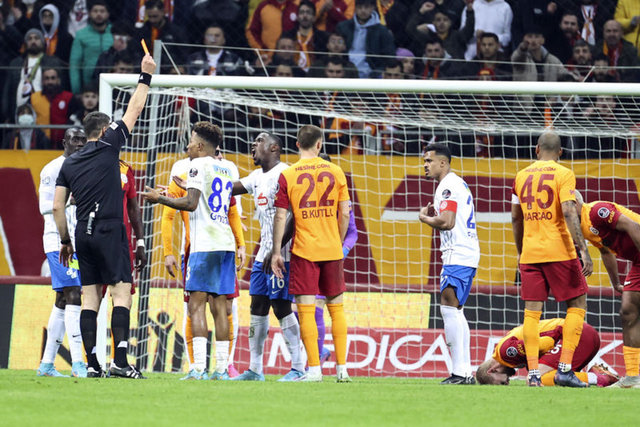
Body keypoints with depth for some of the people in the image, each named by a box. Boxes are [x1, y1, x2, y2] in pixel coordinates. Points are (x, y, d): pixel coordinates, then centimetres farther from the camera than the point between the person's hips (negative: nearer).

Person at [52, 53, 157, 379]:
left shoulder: (69, 163, 13)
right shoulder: (108, 147, 0)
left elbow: (57, 207, 9)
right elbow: (133, 111, 5)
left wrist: (65, 241, 17)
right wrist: (145, 77, 14)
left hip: (83, 234, 5)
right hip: (110, 230, -5)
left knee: (90, 297, 4)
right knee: (121, 292, -6)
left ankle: (92, 364, -1)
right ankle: (120, 361, -17)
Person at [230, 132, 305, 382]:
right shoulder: (257, 177, 17)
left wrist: (277, 249, -23)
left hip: (281, 254, -9)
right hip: (263, 253, 9)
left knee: (282, 308, -9)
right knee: (258, 307, 9)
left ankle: (298, 367, -4)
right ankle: (255, 369, 13)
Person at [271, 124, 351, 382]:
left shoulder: (287, 175, -3)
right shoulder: (335, 172, 3)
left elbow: (280, 217, -5)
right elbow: (345, 213, 3)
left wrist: (276, 252, 0)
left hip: (304, 250, -2)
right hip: (332, 249, 2)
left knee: (306, 310, -1)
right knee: (336, 307, 11)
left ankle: (314, 370, -6)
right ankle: (342, 368, 11)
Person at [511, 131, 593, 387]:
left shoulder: (522, 176, 10)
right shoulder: (563, 174, -5)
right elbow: (568, 213, -16)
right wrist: (583, 250, -18)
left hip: (530, 253, 4)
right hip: (559, 251, -4)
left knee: (532, 311, 5)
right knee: (577, 304, 6)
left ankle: (533, 373, -3)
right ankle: (564, 369, -4)